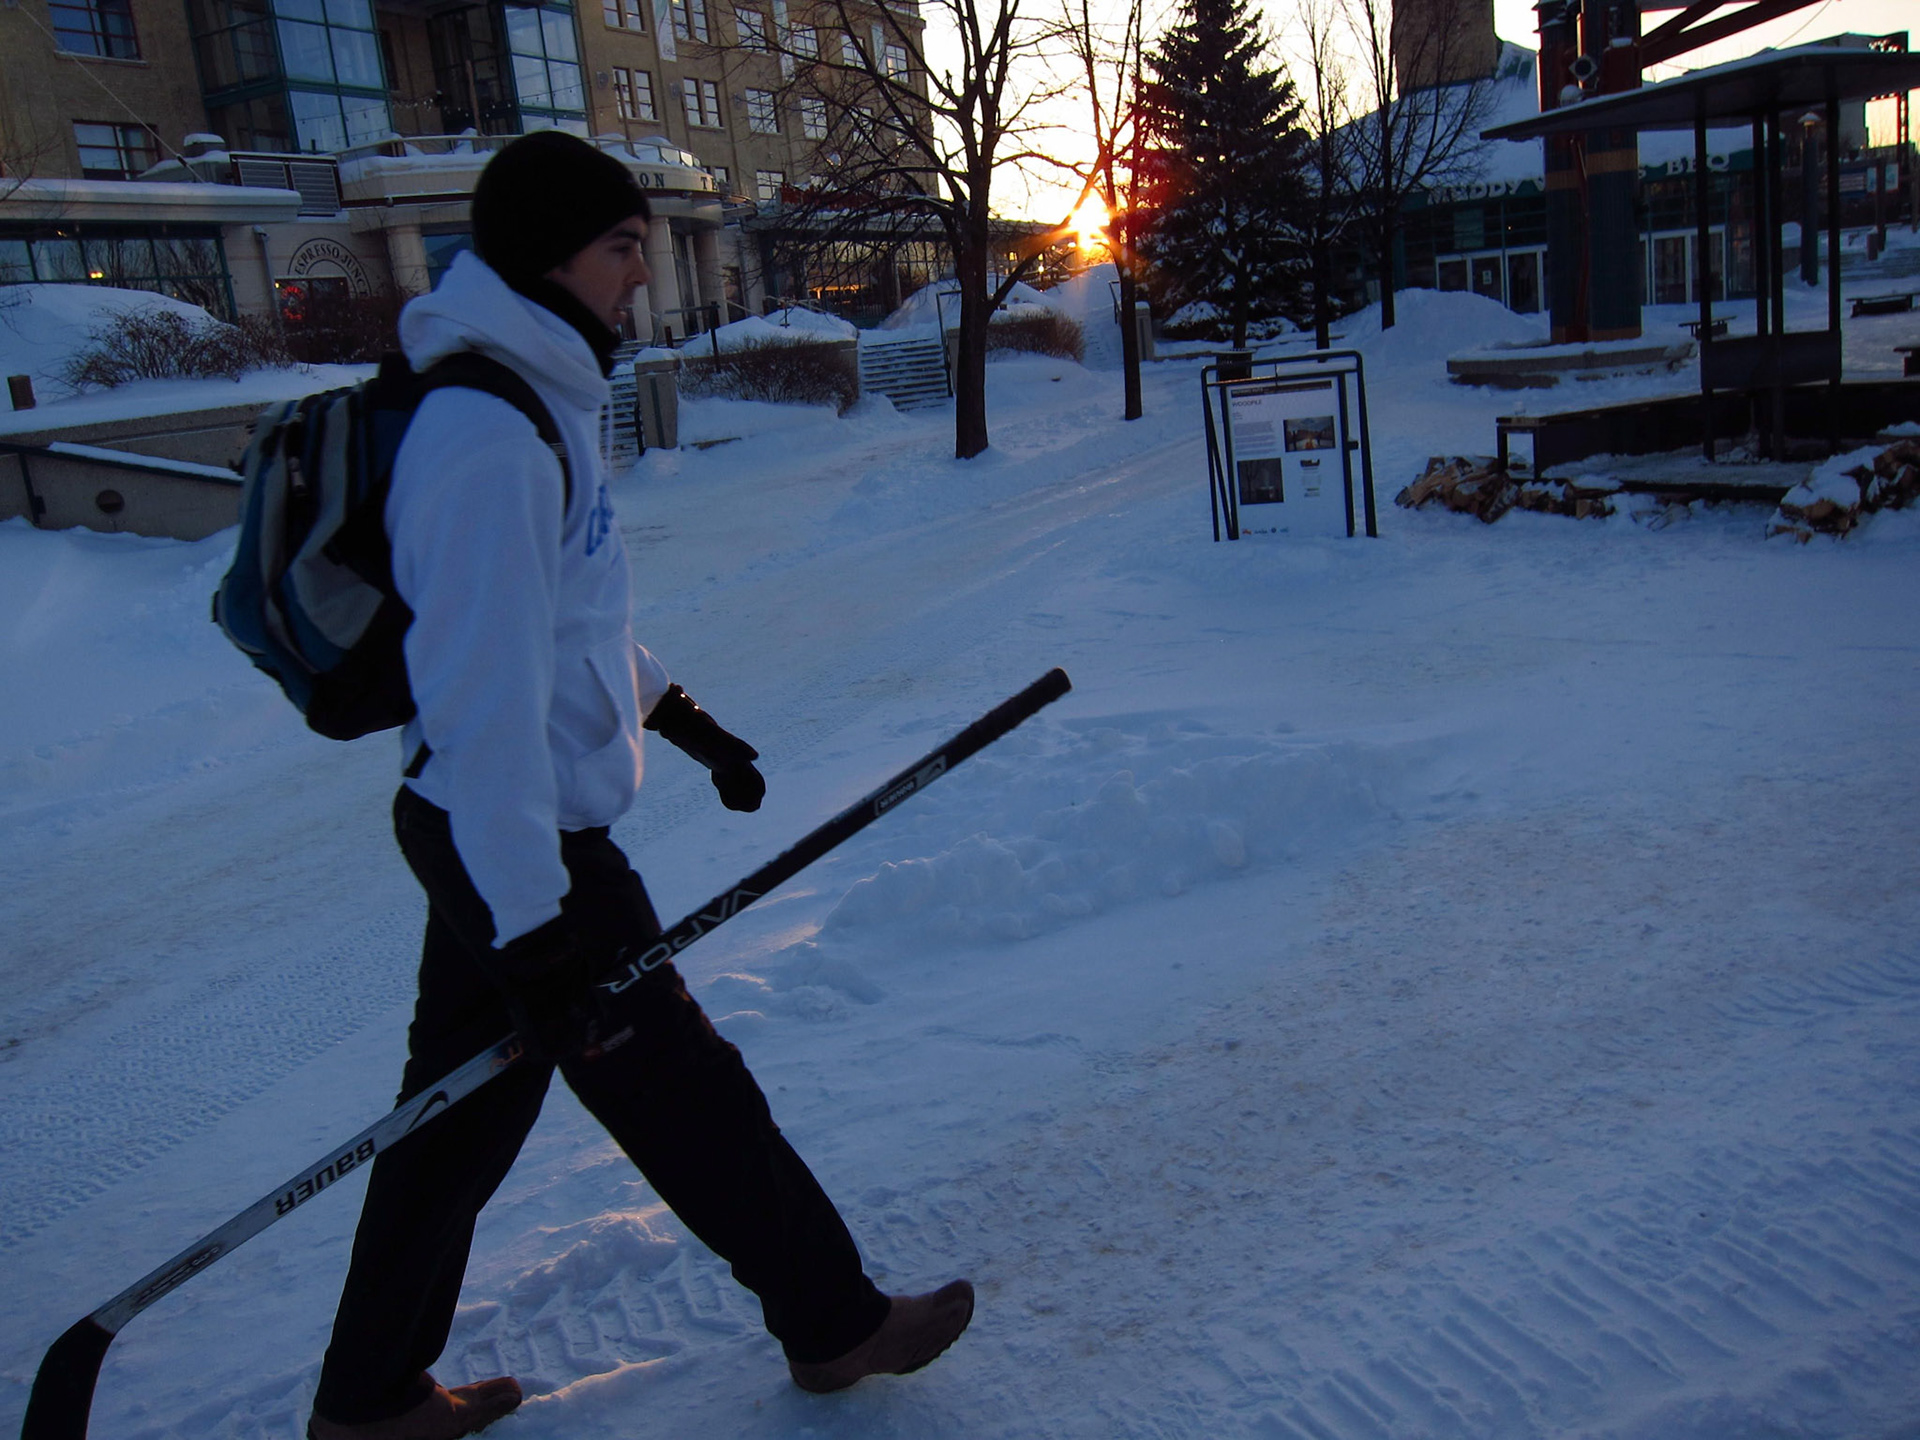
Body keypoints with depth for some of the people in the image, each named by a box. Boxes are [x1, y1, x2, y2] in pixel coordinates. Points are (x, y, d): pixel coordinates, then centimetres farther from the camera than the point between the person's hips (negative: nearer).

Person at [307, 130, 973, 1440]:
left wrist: (674, 713, 28)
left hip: (498, 838, 10)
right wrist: (531, 927, -27)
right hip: (522, 845, -10)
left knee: (463, 1107, 19)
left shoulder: (541, 396, 11)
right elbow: (486, 690, -27)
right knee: (686, 1093, 6)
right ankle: (833, 1321, 27)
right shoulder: (491, 434, -23)